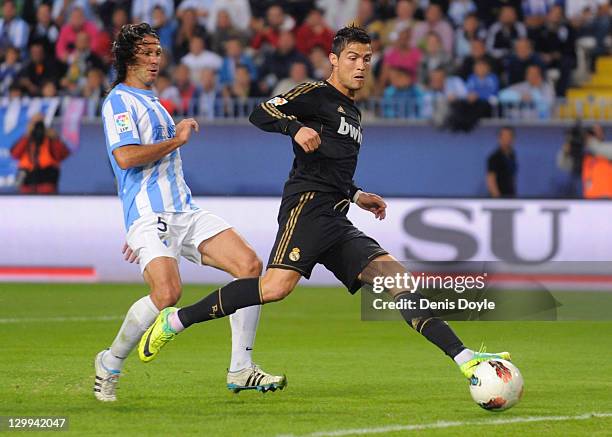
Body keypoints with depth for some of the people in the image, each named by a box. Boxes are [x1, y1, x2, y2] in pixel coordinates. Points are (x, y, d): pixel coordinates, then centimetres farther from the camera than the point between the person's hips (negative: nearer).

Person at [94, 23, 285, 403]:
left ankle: (241, 370, -4)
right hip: (150, 216, -9)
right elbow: (126, 157, -19)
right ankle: (110, 365, -4)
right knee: (167, 293, -28)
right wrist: (177, 139, -7)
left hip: (186, 212, 9)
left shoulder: (153, 103, 26)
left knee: (250, 265, -8)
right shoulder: (119, 101, -3)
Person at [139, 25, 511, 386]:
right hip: (308, 206, -9)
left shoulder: (352, 112, 29)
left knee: (394, 273, -3)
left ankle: (465, 359, -9)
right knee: (277, 287, -26)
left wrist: (356, 196, 32)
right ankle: (175, 320, -16)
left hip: (335, 221, 9)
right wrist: (295, 127, -27)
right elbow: (261, 114, -10)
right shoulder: (316, 95, 3)